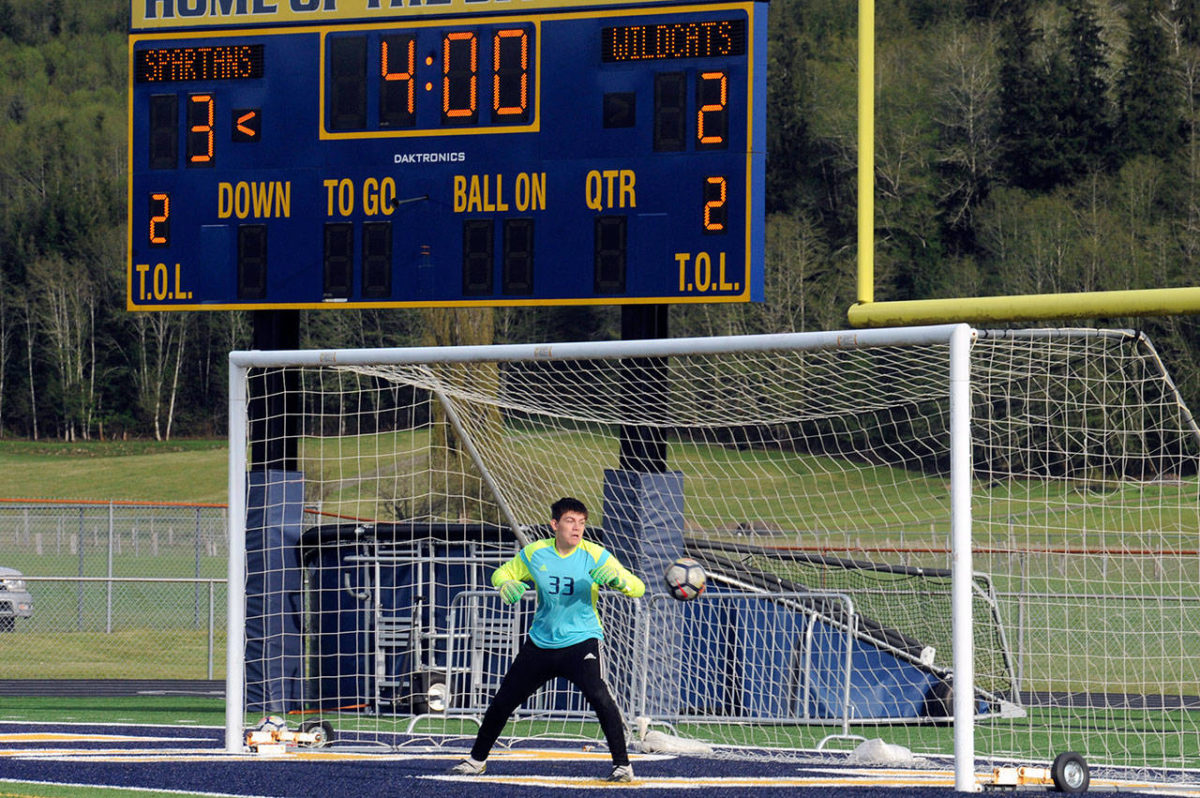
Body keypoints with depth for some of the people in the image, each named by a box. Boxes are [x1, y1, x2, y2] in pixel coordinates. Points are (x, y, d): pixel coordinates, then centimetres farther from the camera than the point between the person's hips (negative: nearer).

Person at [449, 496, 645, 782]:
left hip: (581, 641, -3)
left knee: (598, 696, -28)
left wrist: (618, 578, -36)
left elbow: (637, 588, -13)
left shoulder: (595, 555, -11)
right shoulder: (535, 553, -3)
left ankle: (622, 764, -18)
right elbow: (502, 574, 13)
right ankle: (477, 759, 29)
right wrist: (507, 586, -11)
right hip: (541, 641, 4)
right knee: (503, 701, 8)